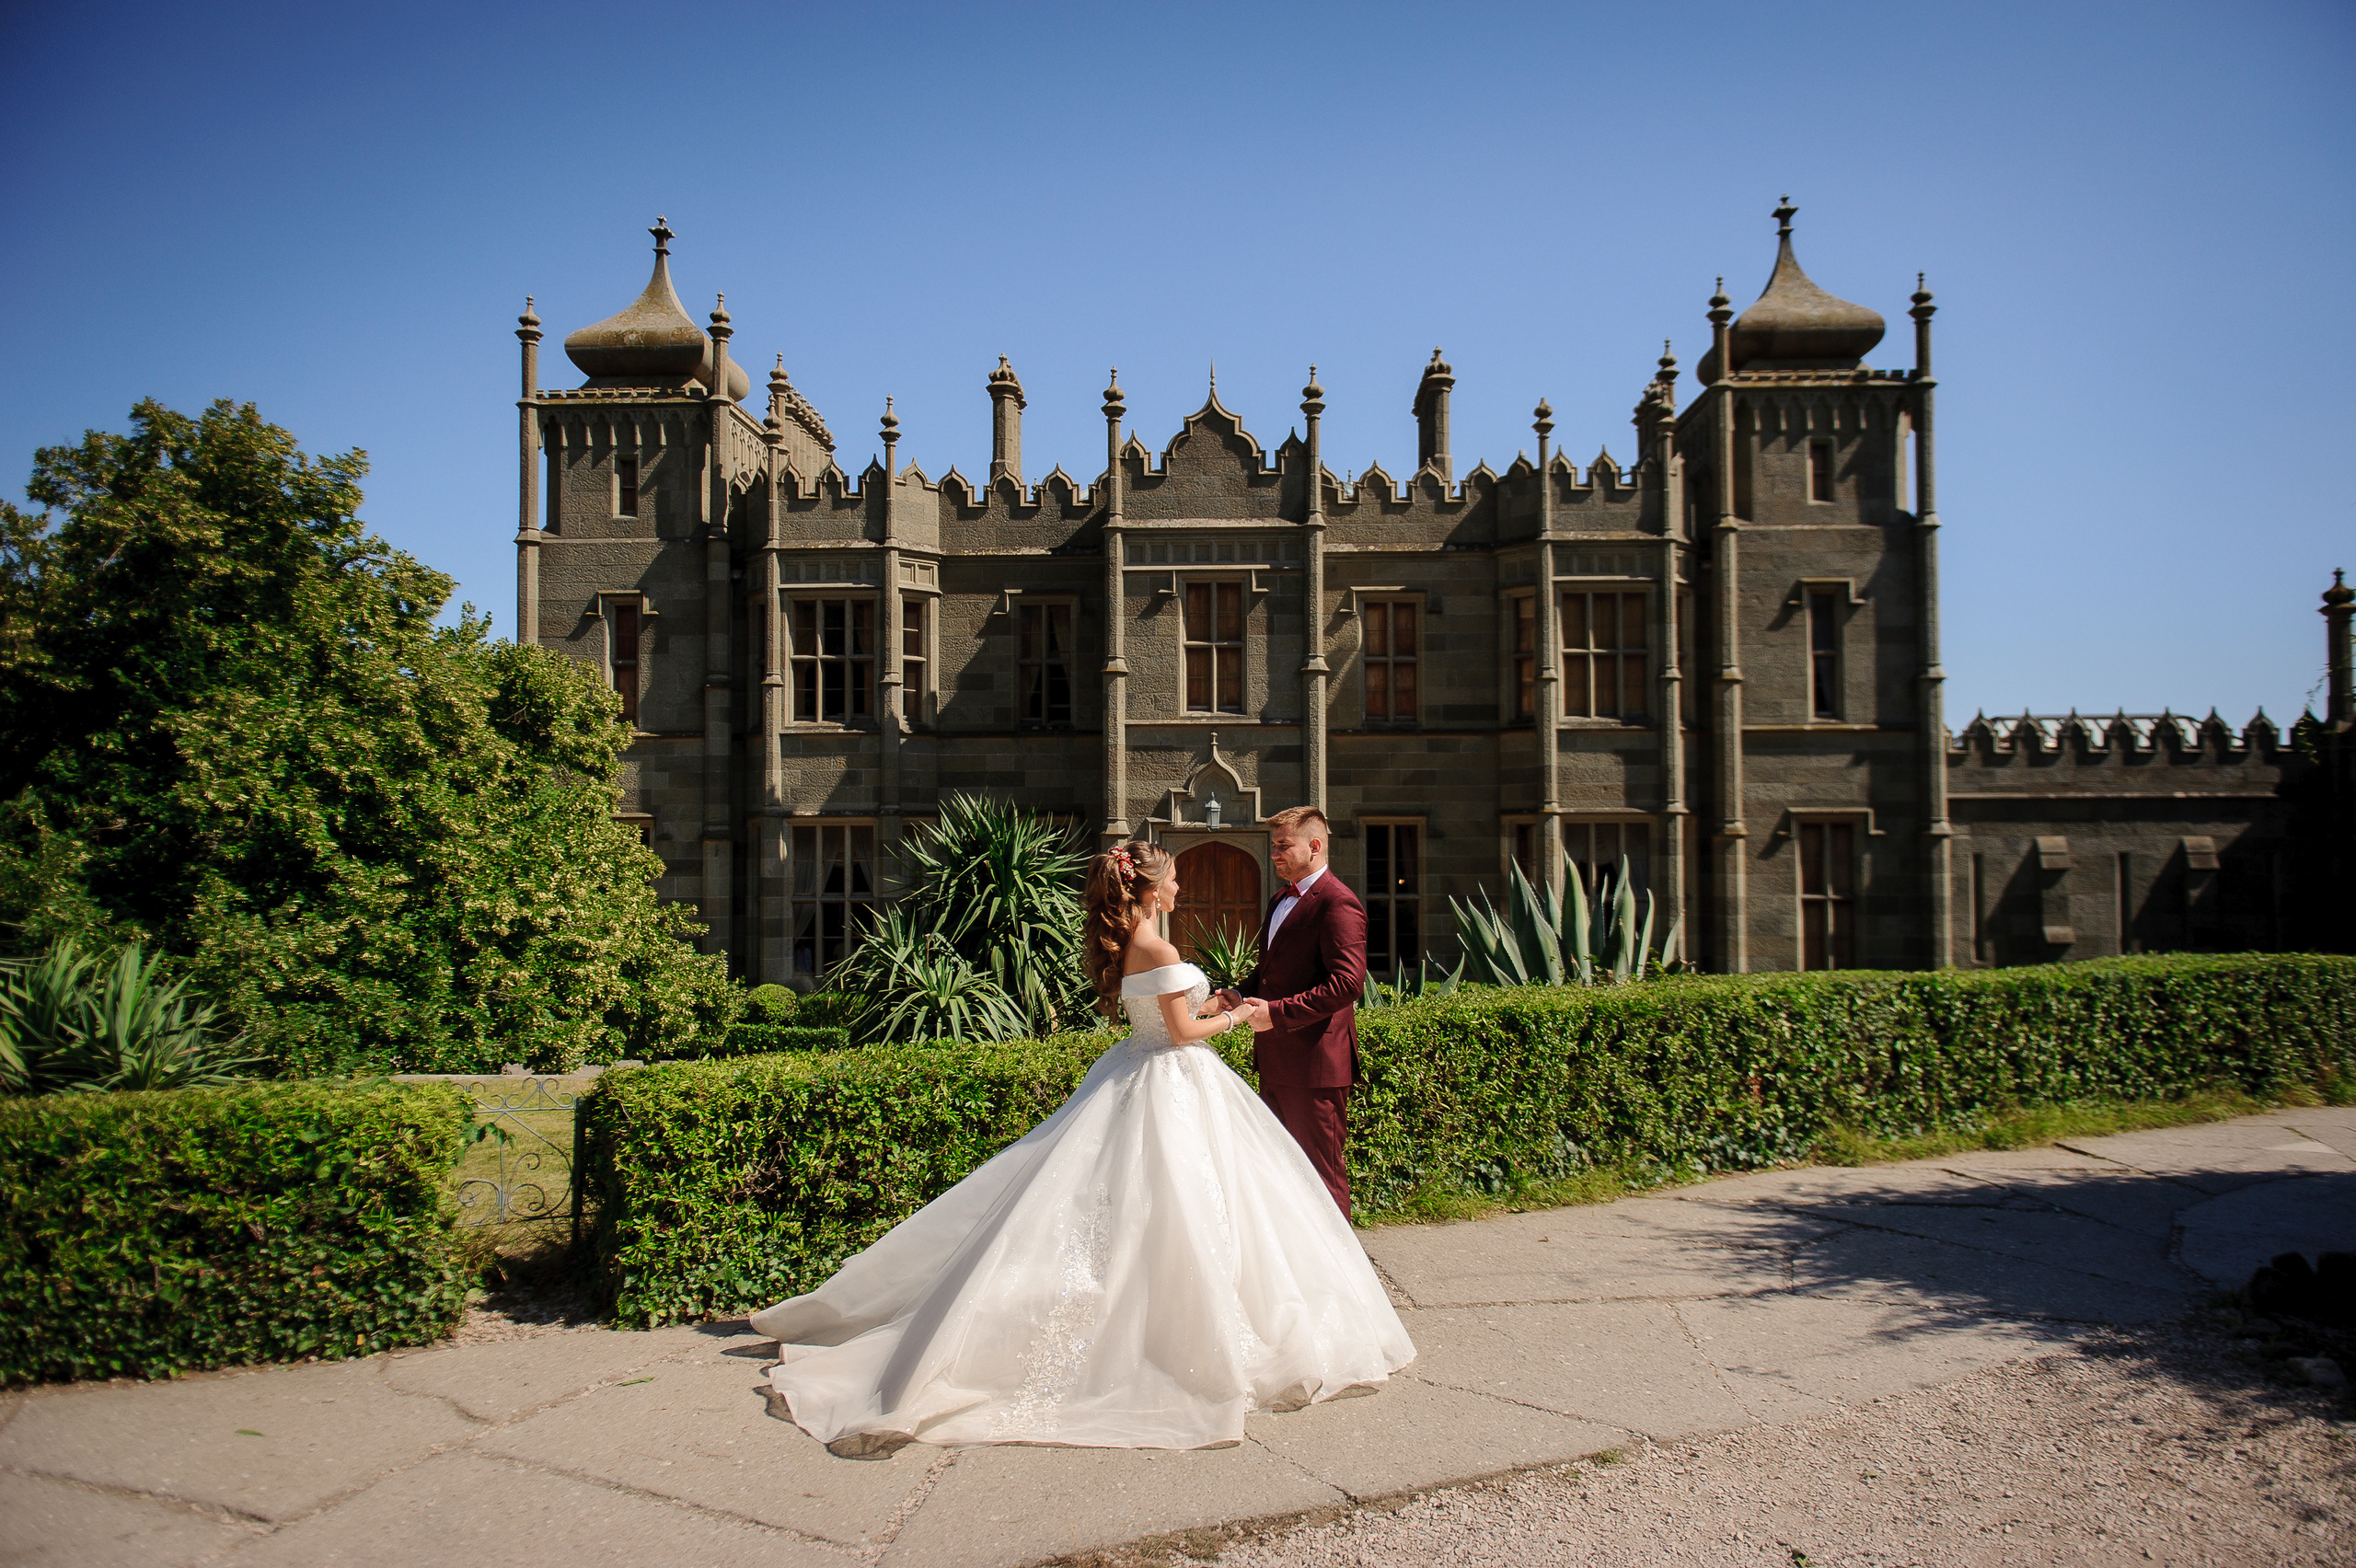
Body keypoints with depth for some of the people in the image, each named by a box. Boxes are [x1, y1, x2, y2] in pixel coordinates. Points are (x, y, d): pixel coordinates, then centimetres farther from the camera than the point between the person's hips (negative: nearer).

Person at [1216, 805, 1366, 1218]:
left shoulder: (1338, 904, -16)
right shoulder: (1283, 898, 15)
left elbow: (1347, 983, -25)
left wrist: (1277, 1013, -25)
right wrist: (1244, 992, 5)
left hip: (1314, 1060, -10)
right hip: (1275, 1059, 10)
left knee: (1321, 1166, 0)